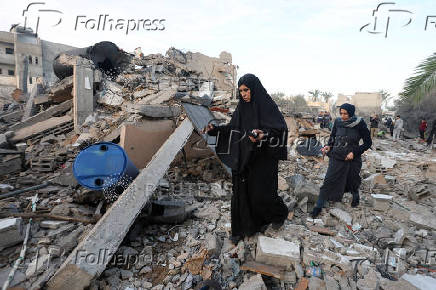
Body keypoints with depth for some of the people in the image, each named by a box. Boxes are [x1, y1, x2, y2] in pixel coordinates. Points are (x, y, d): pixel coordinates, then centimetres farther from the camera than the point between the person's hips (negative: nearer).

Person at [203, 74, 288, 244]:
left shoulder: (268, 106, -10)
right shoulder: (242, 108, 8)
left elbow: (281, 129, -17)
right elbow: (232, 128, 13)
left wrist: (264, 135, -34)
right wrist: (215, 130, 1)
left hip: (263, 160, -6)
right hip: (242, 158, 6)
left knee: (261, 193, 2)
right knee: (241, 192, 9)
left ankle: (279, 214, 35)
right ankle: (242, 228, 25)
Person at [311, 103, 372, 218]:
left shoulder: (360, 124, -12)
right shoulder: (338, 122, -5)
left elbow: (368, 143, -4)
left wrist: (354, 152, -15)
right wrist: (329, 145, -7)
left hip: (352, 159, -1)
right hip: (336, 157, 2)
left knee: (352, 181, 17)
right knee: (329, 181, -1)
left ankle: (355, 197, 50)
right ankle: (318, 206, 7)